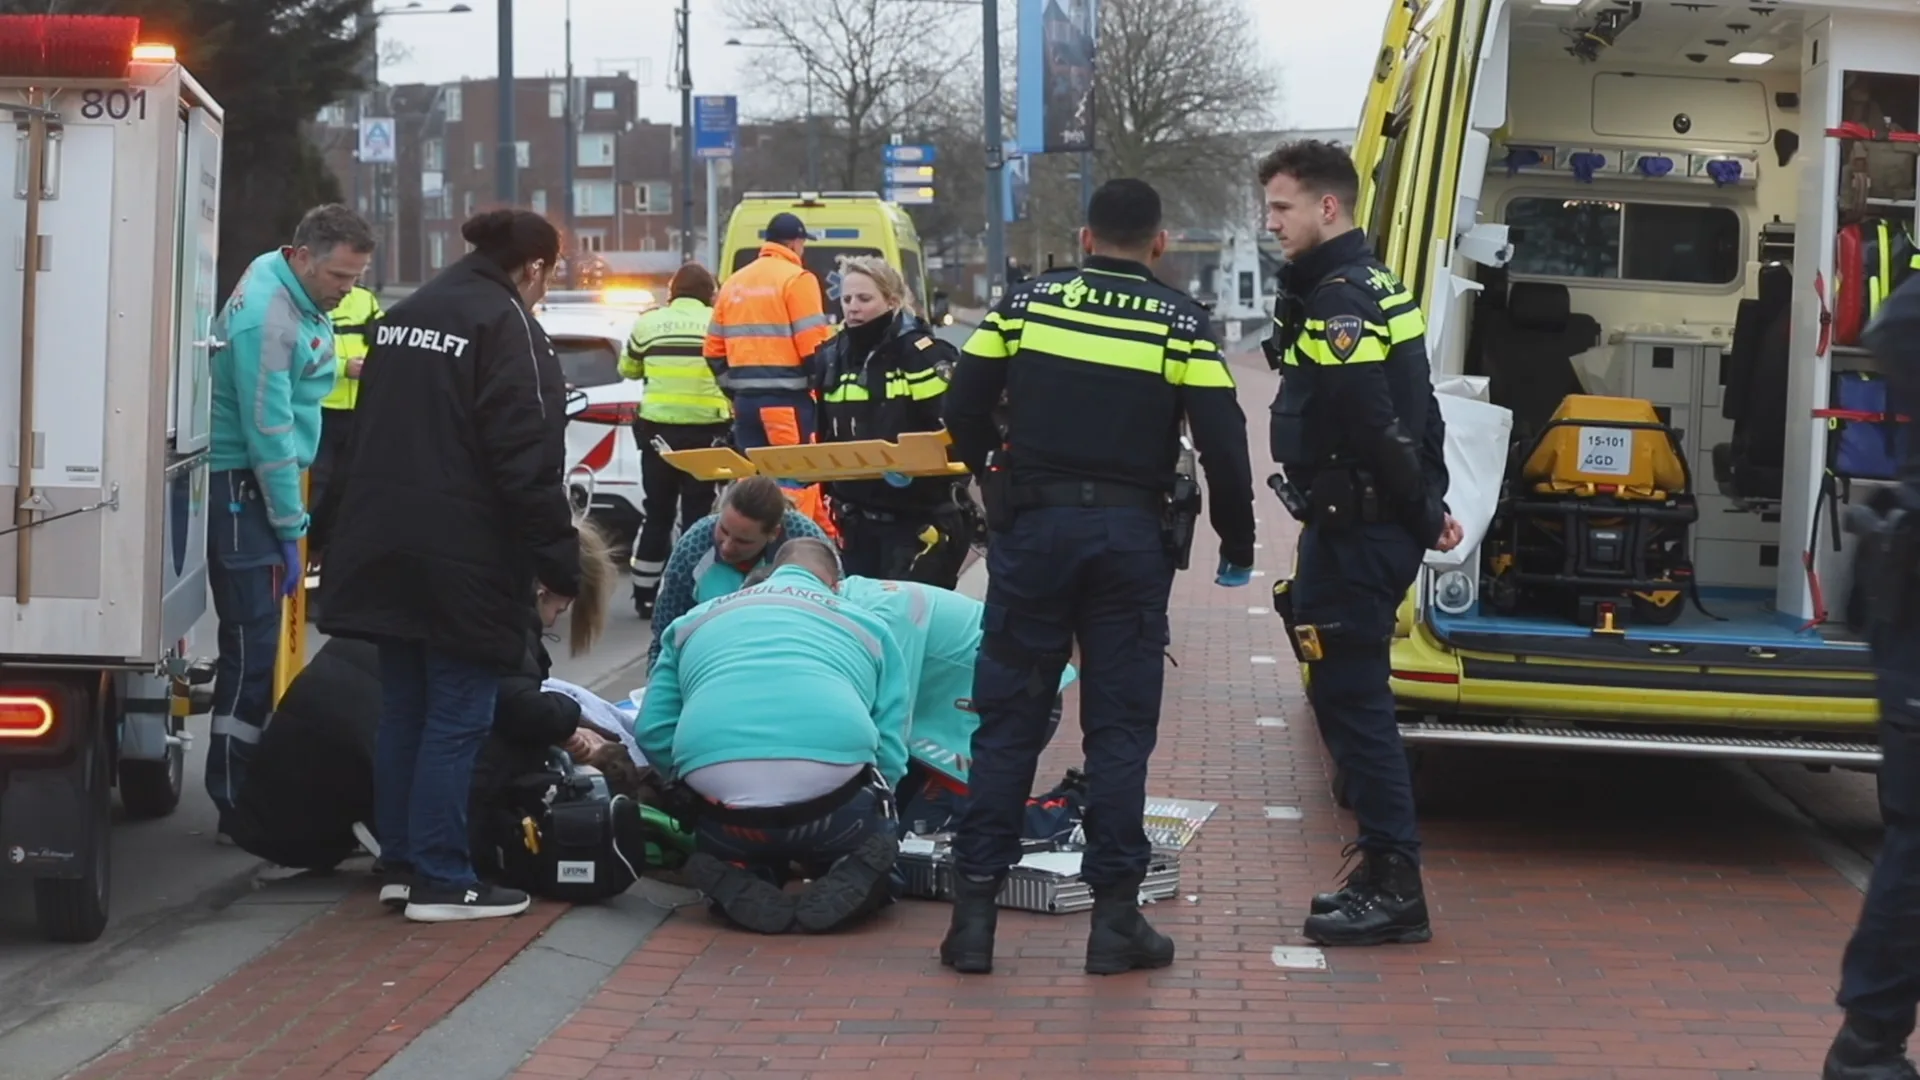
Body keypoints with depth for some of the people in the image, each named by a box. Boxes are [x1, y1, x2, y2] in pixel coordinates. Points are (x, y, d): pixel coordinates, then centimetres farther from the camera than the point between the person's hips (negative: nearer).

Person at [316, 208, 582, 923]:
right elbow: (528, 461, -16)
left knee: (403, 709, 15)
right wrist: (559, 561, -13)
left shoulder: (404, 316, 16)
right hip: (466, 561, -8)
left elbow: (368, 438, 22)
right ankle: (442, 879, -3)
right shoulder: (508, 325, -10)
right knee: (458, 717, -4)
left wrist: (348, 534, 27)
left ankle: (400, 859, 19)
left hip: (385, 550, 8)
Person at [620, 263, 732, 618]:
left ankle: (645, 595, 15)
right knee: (698, 512, 4)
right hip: (706, 430, -2)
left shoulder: (647, 323, 3)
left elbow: (628, 370, 16)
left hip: (657, 428, 2)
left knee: (657, 512, 12)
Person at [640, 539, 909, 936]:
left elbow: (653, 734, 22)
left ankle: (738, 886, -2)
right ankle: (851, 883, -4)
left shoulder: (696, 619, 30)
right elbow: (890, 752, 15)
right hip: (832, 788, -1)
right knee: (875, 843, 28)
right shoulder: (867, 624, 25)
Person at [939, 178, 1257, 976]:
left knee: (1007, 721, 6)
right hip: (1132, 537, -1)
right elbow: (1223, 443, -6)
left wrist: (993, 484, 21)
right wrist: (1236, 543, 6)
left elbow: (964, 410, 4)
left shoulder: (1028, 302, 3)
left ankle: (974, 910, 4)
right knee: (1119, 728, 6)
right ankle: (1115, 916, 5)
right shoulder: (1181, 325, -2)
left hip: (1034, 527, 1)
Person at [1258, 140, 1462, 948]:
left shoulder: (1338, 301, -17)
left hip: (1354, 534, -10)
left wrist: (1420, 513, -12)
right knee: (1351, 698, 15)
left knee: (1350, 700, -6)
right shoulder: (1375, 287, 16)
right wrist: (1427, 506, 15)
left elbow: (1376, 426, -23)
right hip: (1370, 526, 10)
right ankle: (1386, 875, 21)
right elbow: (1413, 414, 19)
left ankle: (1393, 887, -3)